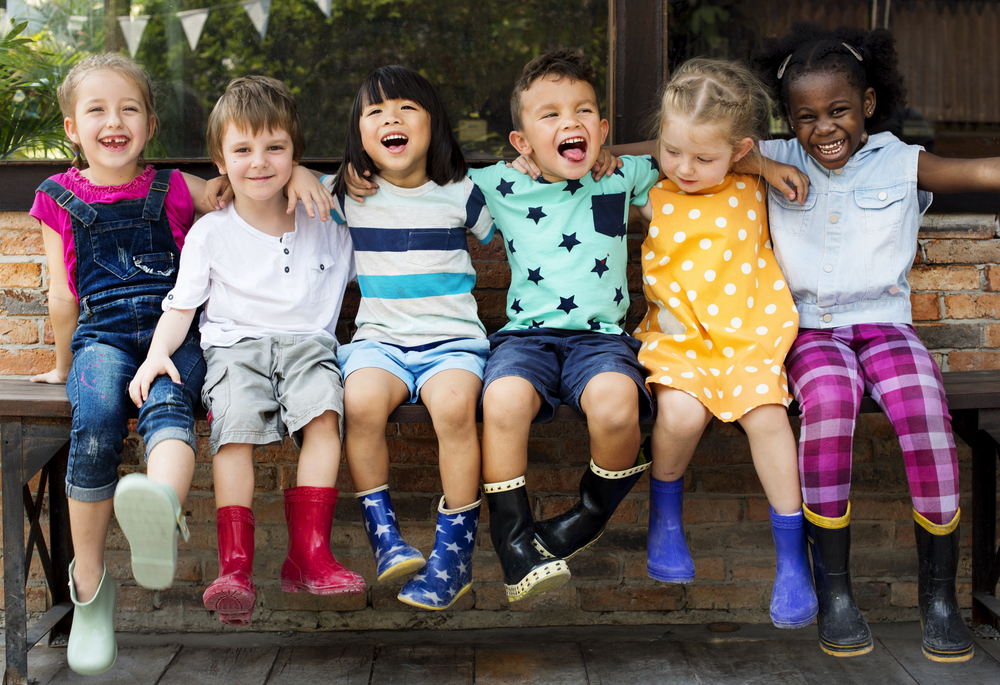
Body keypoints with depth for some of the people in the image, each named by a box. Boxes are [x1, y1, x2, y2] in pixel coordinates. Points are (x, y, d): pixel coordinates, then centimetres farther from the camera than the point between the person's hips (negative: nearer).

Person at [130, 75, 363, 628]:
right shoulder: (209, 233, 9)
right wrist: (158, 352, -10)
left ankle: (308, 553, -29)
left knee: (324, 408, -31)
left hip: (307, 341, 1)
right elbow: (180, 306, 6)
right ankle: (235, 567, -31)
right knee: (236, 422, -31)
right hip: (234, 345, -1)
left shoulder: (326, 227, 13)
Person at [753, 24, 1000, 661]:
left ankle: (939, 590, -13)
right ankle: (835, 591, -24)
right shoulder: (776, 162, 11)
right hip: (811, 330, 0)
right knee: (828, 400, -34)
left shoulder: (902, 164, 6)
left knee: (926, 410, -29)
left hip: (884, 323, 0)